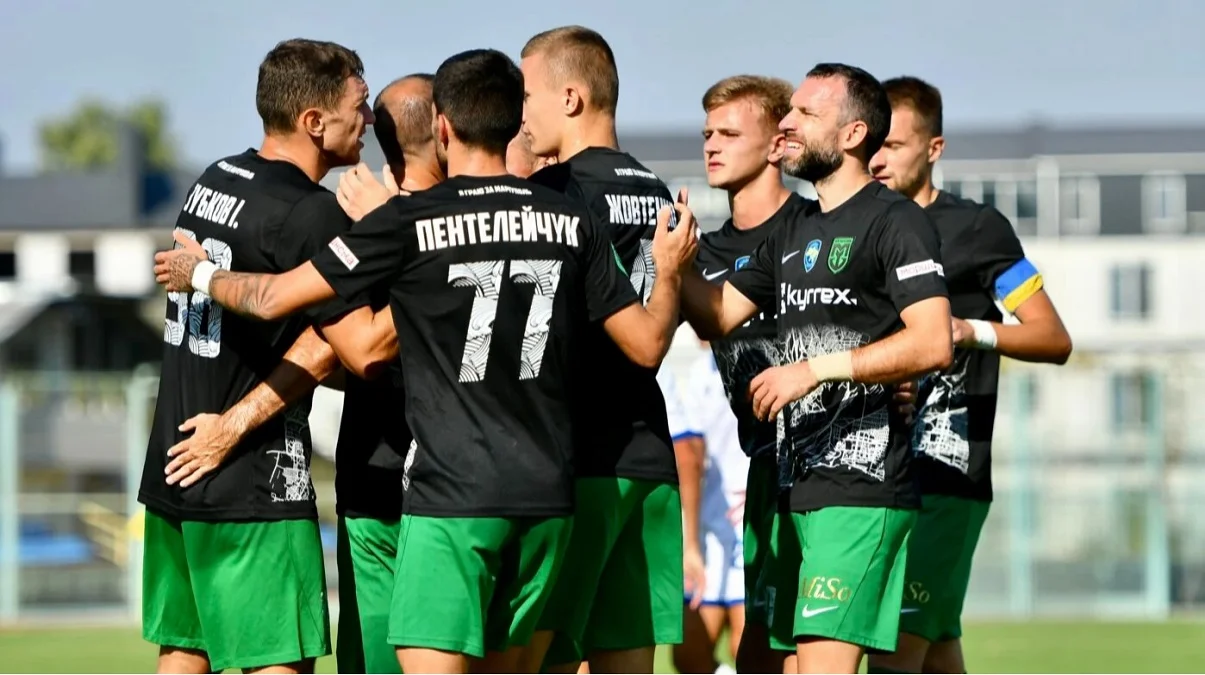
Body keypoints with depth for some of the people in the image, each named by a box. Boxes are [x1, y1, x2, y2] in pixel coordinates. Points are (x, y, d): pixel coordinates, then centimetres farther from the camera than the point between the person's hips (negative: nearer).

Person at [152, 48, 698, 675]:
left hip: (451, 495, -6)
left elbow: (275, 298, -5)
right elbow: (646, 343, 8)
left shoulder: (409, 221, -7)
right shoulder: (570, 223, 5)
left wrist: (199, 274, 16)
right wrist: (670, 272, 28)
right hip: (547, 495, 6)